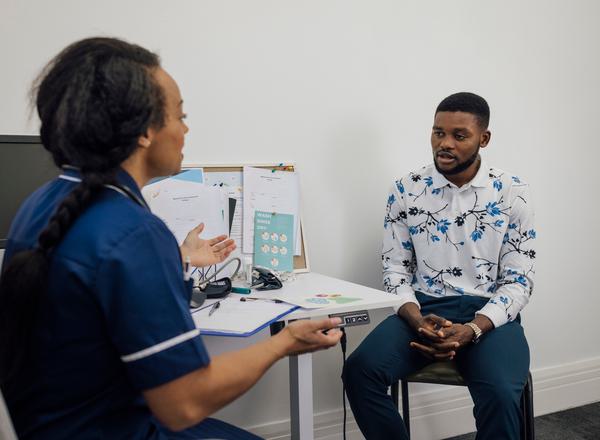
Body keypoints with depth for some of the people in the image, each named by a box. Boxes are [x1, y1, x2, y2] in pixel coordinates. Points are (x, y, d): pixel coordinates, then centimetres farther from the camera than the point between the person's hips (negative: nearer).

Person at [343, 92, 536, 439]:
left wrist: (471, 329, -19)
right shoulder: (406, 190, 3)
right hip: (422, 309, 2)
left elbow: (518, 280, -2)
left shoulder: (512, 193, 0)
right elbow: (395, 268, 5)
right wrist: (418, 321, -15)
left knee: (501, 395, -32)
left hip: (489, 316, -1)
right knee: (361, 371, -24)